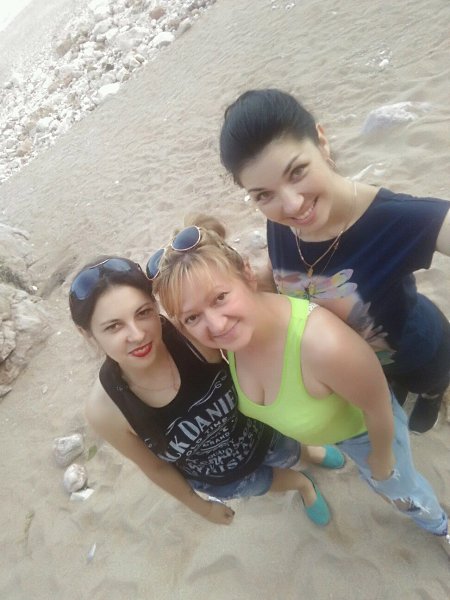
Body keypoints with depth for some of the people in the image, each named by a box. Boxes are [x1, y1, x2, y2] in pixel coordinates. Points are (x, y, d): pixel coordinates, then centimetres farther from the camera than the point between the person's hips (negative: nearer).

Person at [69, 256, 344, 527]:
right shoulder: (105, 410, -33)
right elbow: (155, 467, -13)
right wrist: (198, 504, 1)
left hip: (261, 434, 0)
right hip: (220, 481, 1)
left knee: (289, 455, 34)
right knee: (264, 483, 33)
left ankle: (307, 451, 73)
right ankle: (304, 484, 70)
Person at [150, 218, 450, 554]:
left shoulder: (326, 345, -48)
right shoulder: (225, 334, -28)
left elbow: (379, 410, -28)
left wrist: (382, 458, -8)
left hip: (362, 427, -1)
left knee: (397, 485, 30)